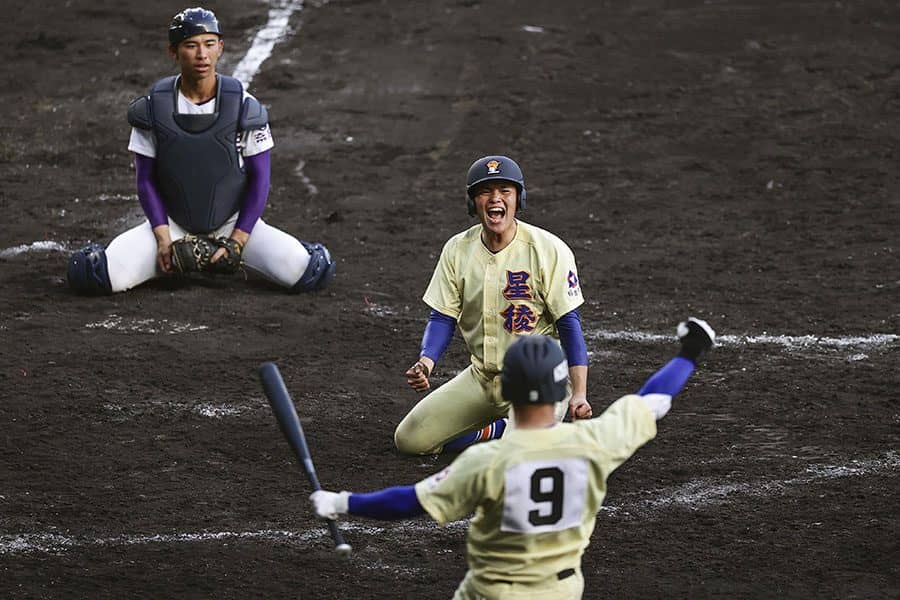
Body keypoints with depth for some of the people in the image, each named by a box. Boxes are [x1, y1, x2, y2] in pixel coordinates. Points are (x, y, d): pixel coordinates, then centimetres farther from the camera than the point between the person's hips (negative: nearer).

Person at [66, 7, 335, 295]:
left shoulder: (244, 107, -9)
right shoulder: (153, 108, -7)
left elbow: (259, 180, -4)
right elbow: (146, 180, 0)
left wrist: (236, 242, -12)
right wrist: (163, 239, -12)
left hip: (233, 221, 0)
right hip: (172, 224, 0)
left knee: (304, 271, -23)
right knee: (109, 275, -25)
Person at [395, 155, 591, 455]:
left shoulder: (549, 250, -14)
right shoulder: (457, 250, -1)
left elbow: (569, 324, -13)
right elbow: (442, 317, 1)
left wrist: (579, 394, -23)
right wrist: (425, 365, -20)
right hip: (481, 377, 5)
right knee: (409, 439, -3)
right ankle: (501, 429, 14)